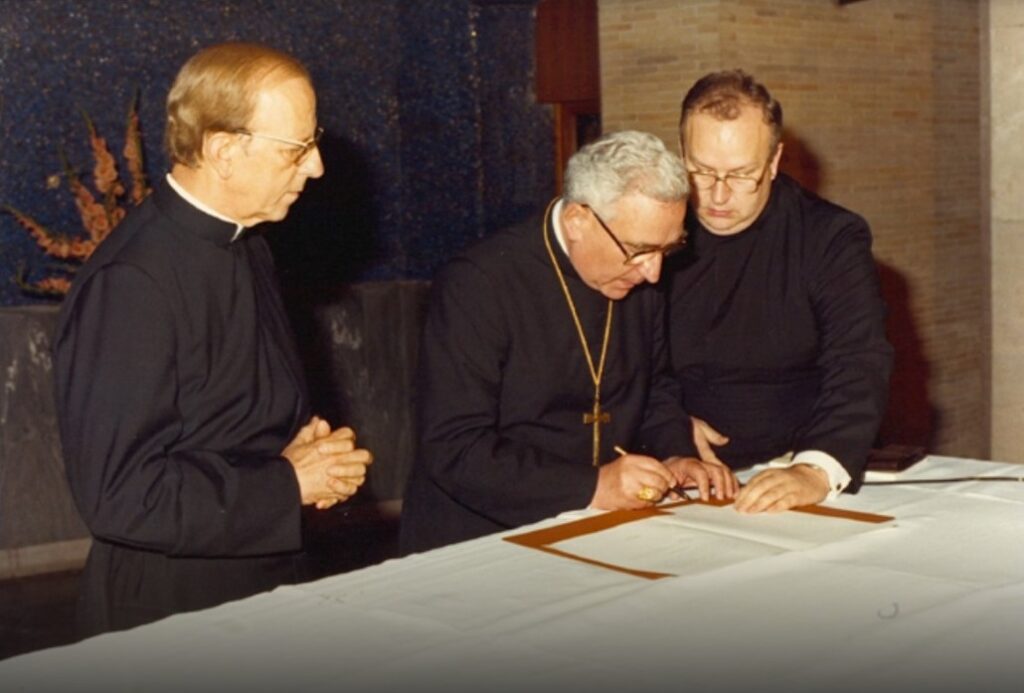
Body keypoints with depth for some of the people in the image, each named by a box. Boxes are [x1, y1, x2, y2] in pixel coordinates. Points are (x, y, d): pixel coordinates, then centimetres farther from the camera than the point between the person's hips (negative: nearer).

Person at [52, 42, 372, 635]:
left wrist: (312, 452, -2)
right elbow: (119, 496, -25)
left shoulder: (247, 250, 5)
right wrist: (288, 485, -18)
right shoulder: (132, 282, -22)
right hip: (171, 614, -8)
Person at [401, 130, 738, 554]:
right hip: (481, 542, -5)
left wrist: (675, 456, 1)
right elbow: (453, 450, -19)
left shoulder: (639, 283, 6)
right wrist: (591, 487, -24)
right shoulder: (476, 285, -14)